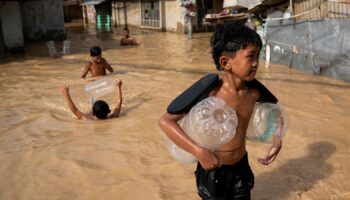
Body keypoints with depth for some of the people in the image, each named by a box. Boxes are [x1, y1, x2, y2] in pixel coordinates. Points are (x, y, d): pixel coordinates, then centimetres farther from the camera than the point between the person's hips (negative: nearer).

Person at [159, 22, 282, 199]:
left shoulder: (253, 91, -10)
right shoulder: (210, 92, -26)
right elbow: (165, 121, -28)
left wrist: (277, 141, -2)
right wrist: (199, 151, -34)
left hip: (241, 167, 5)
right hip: (213, 169, -5)